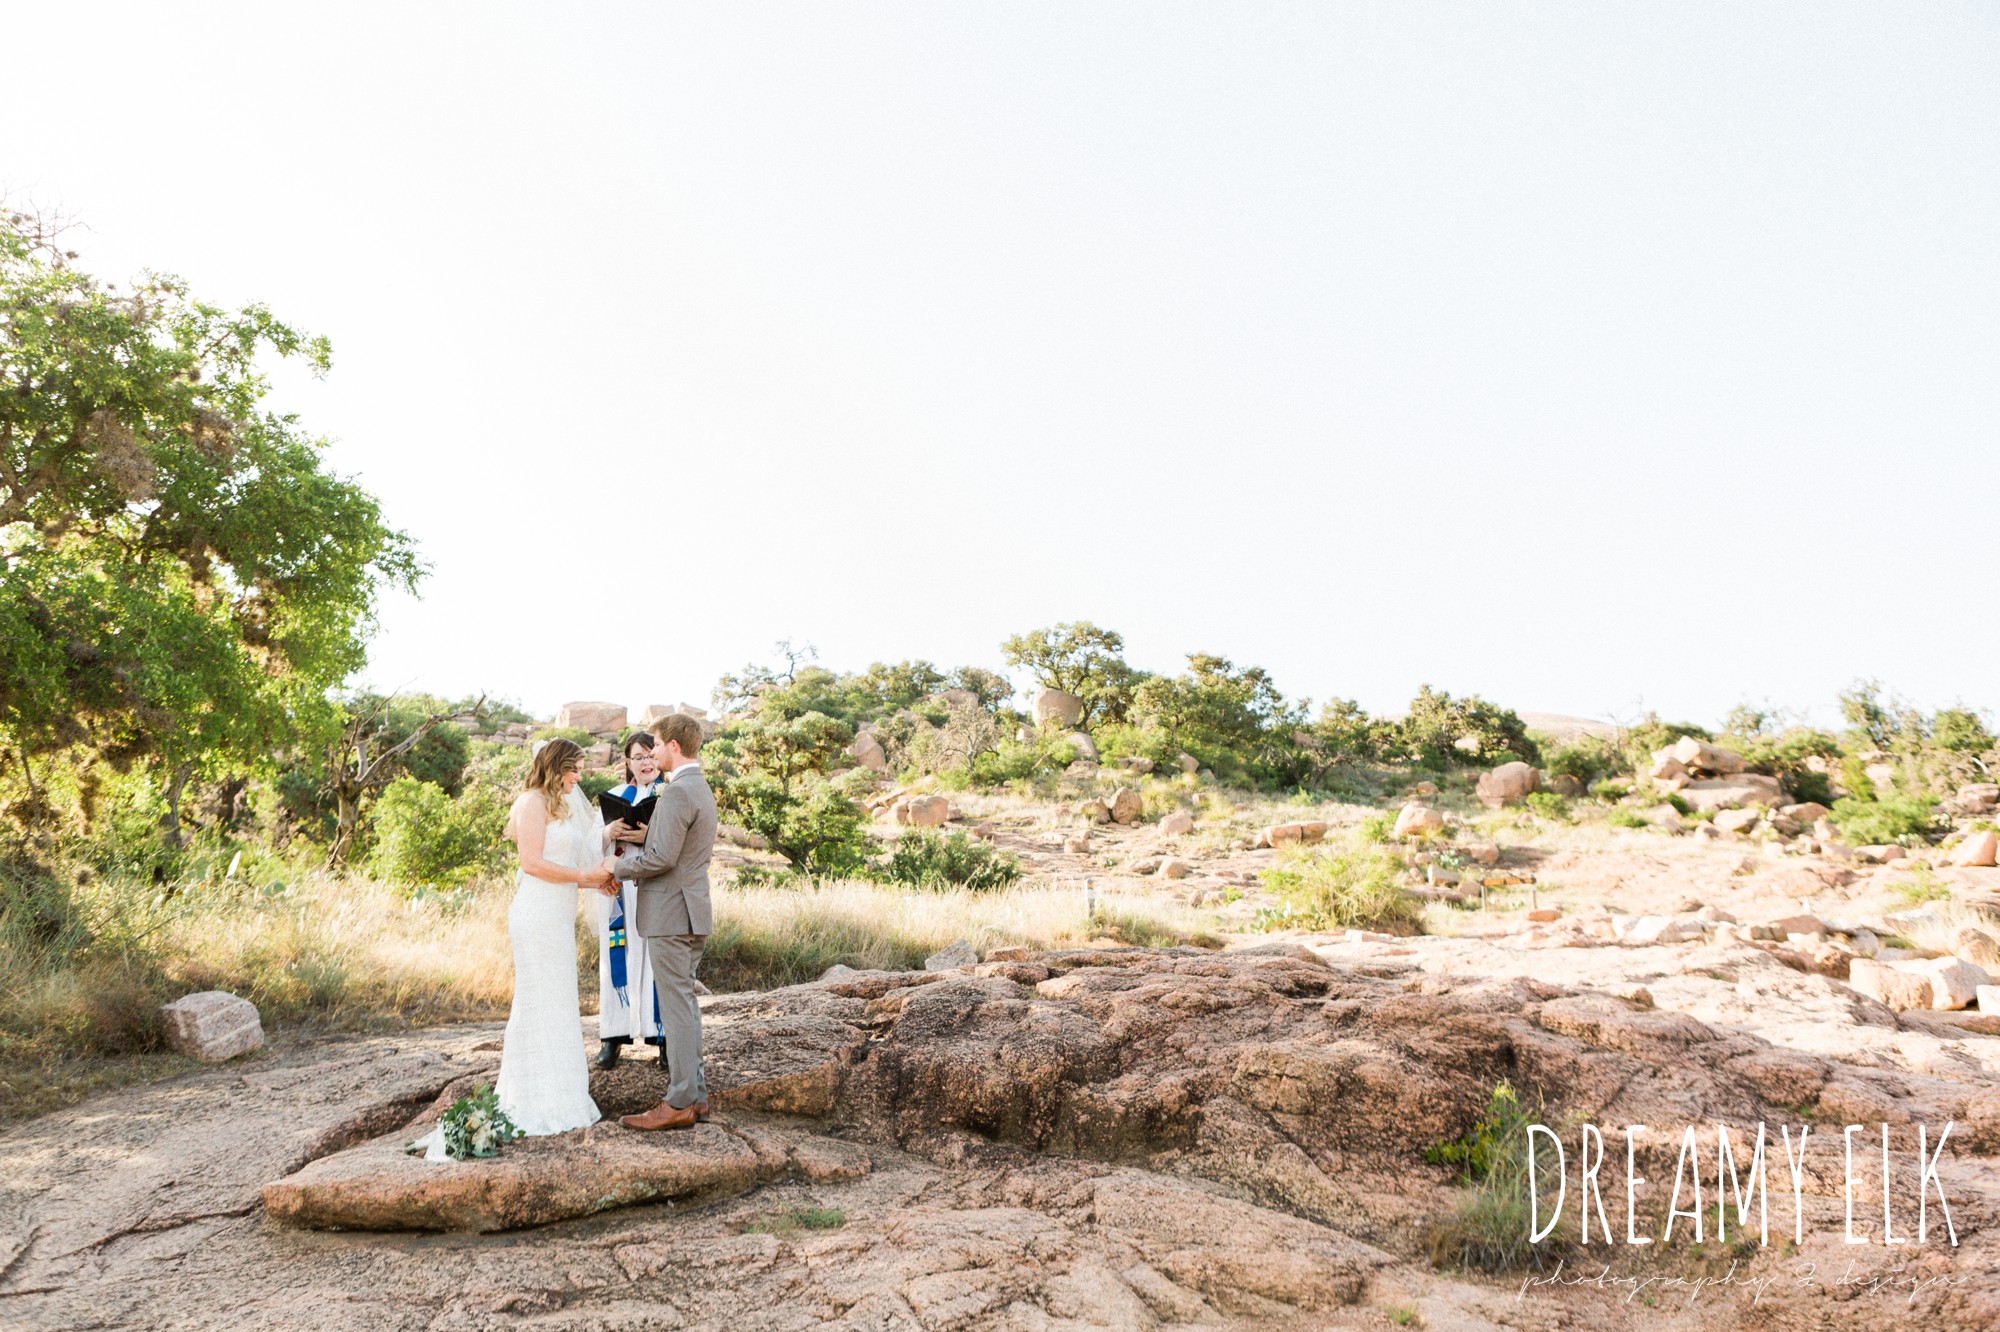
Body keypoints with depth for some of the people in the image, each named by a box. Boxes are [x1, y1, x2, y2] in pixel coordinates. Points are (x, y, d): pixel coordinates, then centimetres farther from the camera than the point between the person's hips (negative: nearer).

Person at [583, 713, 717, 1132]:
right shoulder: (701, 789, 16)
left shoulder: (678, 792, -17)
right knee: (684, 1004, 14)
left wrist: (616, 867, -8)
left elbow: (662, 857, -23)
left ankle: (680, 1104, -1)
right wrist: (630, 869, 15)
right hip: (690, 913, 10)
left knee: (676, 1007, -6)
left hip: (671, 915, -10)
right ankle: (695, 1095, 18)